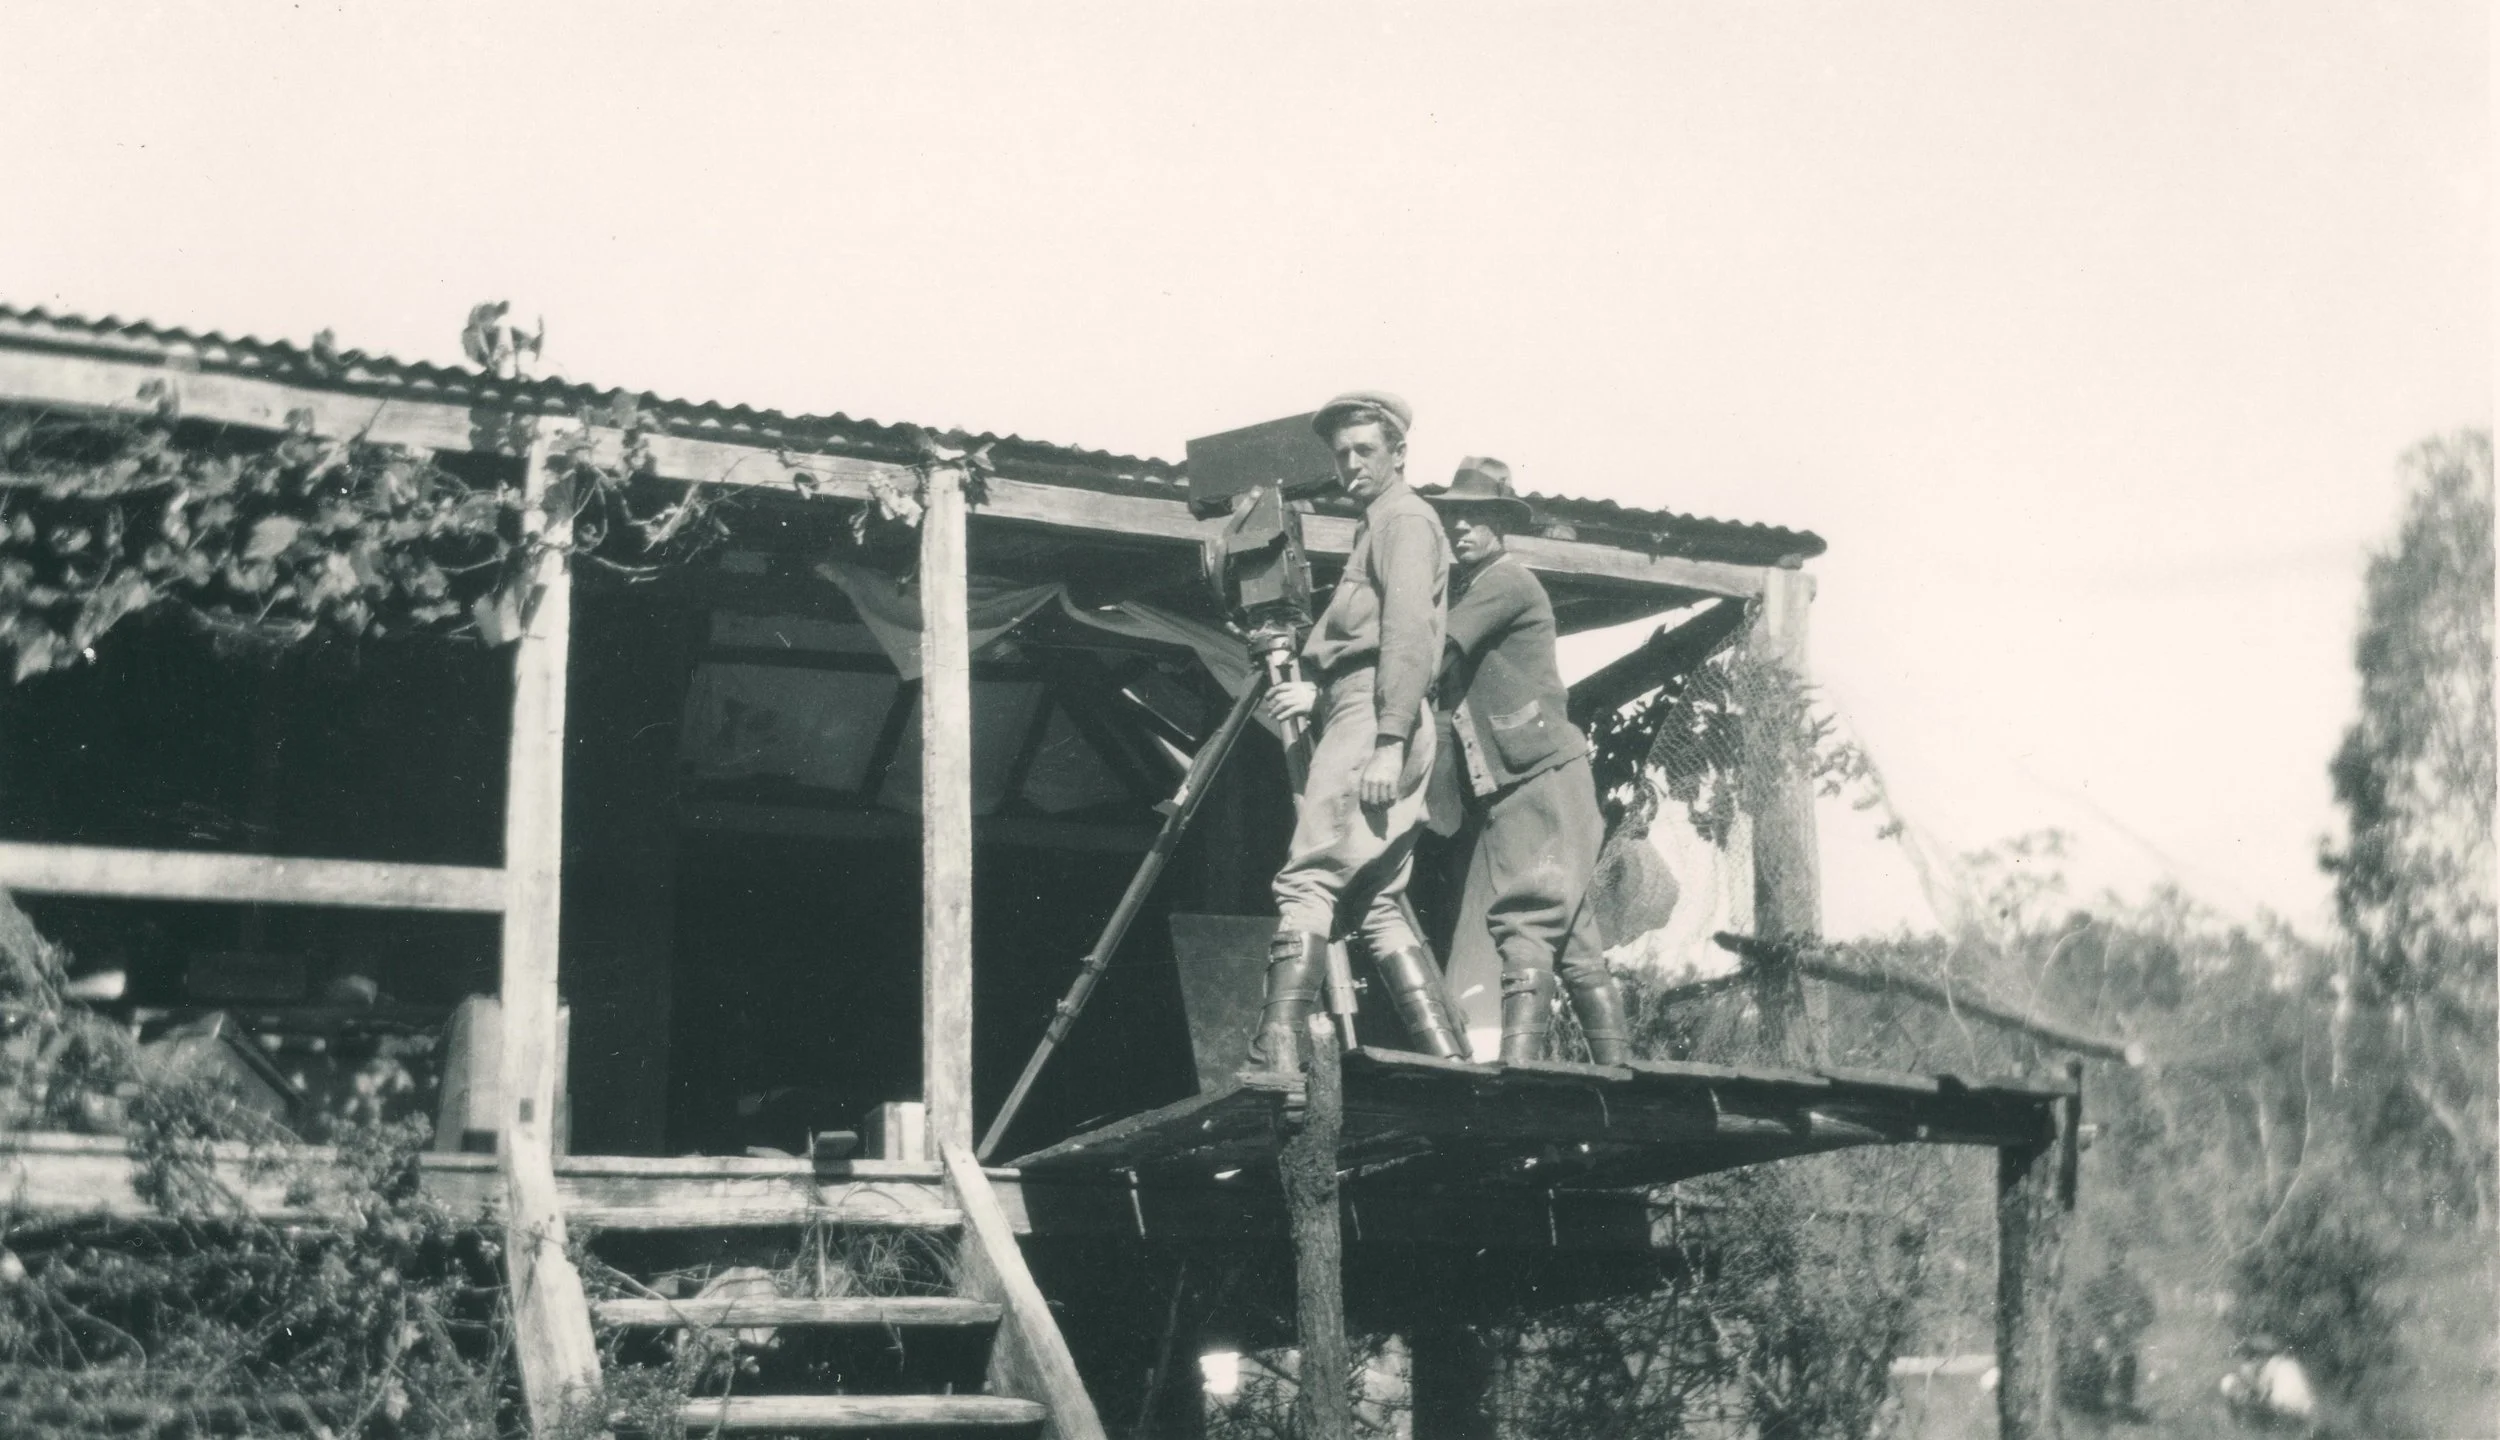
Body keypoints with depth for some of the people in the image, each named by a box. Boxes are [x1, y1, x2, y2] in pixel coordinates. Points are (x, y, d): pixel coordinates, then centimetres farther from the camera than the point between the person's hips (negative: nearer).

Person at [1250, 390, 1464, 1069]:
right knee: (1378, 902, 6)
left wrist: (1386, 742, -24)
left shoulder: (1404, 517, -2)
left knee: (1308, 882, -17)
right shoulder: (1379, 527, 28)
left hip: (1372, 719, -10)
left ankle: (1274, 1059, -25)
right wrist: (1315, 693, 15)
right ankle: (1447, 1059, 1)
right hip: (1362, 718, 10)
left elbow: (1409, 631, -15)